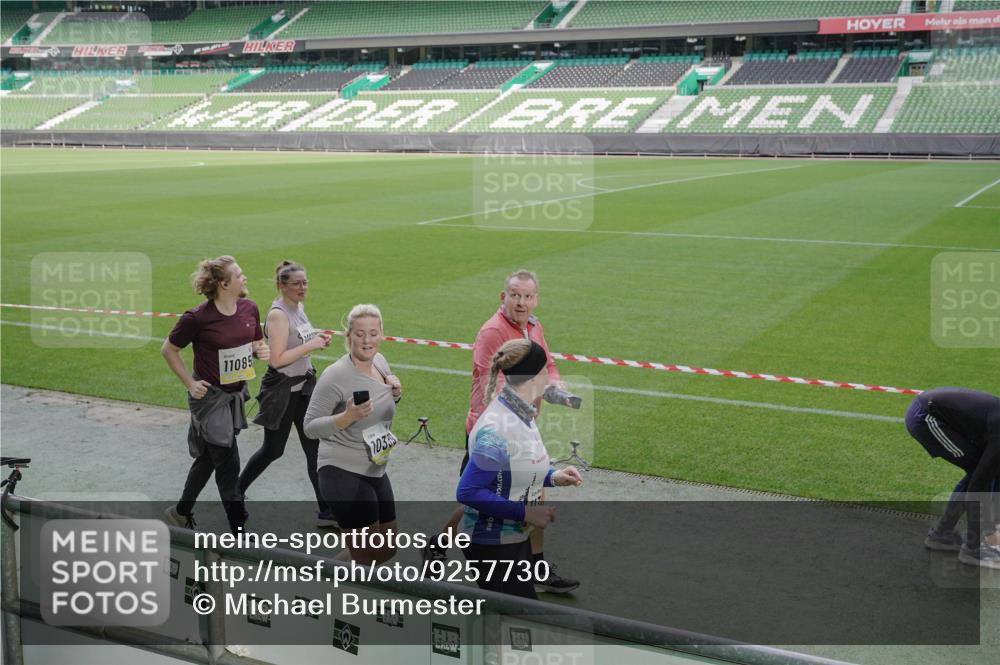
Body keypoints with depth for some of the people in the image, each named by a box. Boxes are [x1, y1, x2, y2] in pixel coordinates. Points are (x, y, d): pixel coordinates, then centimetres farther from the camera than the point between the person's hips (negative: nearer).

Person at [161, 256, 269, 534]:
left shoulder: (249, 308, -1)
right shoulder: (198, 318, -19)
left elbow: (256, 342, 14)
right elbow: (168, 350, -6)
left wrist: (261, 349, -9)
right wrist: (190, 383, -11)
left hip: (236, 394, 7)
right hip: (210, 396, -7)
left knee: (208, 457, 21)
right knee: (228, 464, -3)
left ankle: (181, 512, 40)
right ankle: (239, 530, 7)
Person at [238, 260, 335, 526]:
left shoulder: (298, 307, 6)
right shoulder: (278, 314, -20)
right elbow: (277, 359, -24)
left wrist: (317, 338, 1)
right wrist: (310, 346, -23)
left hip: (303, 387, 7)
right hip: (281, 391, -7)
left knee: (315, 448, 4)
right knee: (273, 450, 9)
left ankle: (326, 510, 8)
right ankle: (236, 492, 33)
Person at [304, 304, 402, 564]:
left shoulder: (380, 361, 5)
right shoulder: (336, 375, -17)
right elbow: (310, 426, -14)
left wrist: (395, 393, -1)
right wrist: (347, 417, -29)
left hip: (375, 471, 8)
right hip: (343, 472, -8)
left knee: (387, 551, 17)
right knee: (367, 555, -5)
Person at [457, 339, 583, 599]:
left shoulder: (521, 414, 4)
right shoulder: (497, 430, -25)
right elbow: (468, 492, -26)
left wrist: (553, 476, 2)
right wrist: (526, 512, -24)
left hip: (517, 538, 9)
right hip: (491, 545, -9)